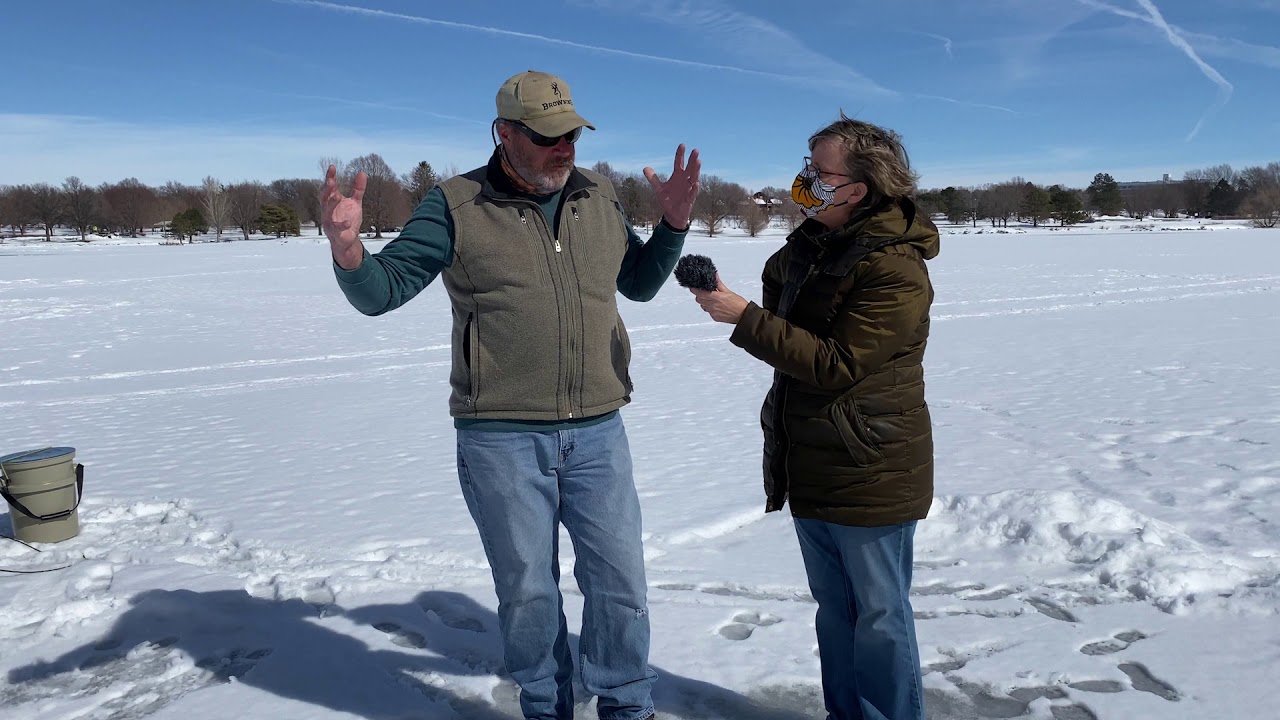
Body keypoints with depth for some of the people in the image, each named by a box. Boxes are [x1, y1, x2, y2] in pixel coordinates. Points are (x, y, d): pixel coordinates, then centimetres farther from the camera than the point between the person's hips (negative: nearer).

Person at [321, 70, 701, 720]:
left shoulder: (598, 196, 7)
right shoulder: (458, 204, -5)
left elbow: (638, 283, 20)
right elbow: (382, 290, -6)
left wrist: (672, 223, 6)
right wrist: (347, 249, -26)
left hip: (597, 433, 3)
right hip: (501, 438, -3)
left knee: (619, 580, 11)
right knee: (526, 589, 11)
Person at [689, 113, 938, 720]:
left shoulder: (895, 269, -20)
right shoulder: (811, 244, 6)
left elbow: (837, 364, -25)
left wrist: (744, 319, -25)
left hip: (870, 471, -8)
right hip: (809, 466, 8)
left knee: (878, 614, 7)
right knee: (833, 606, 20)